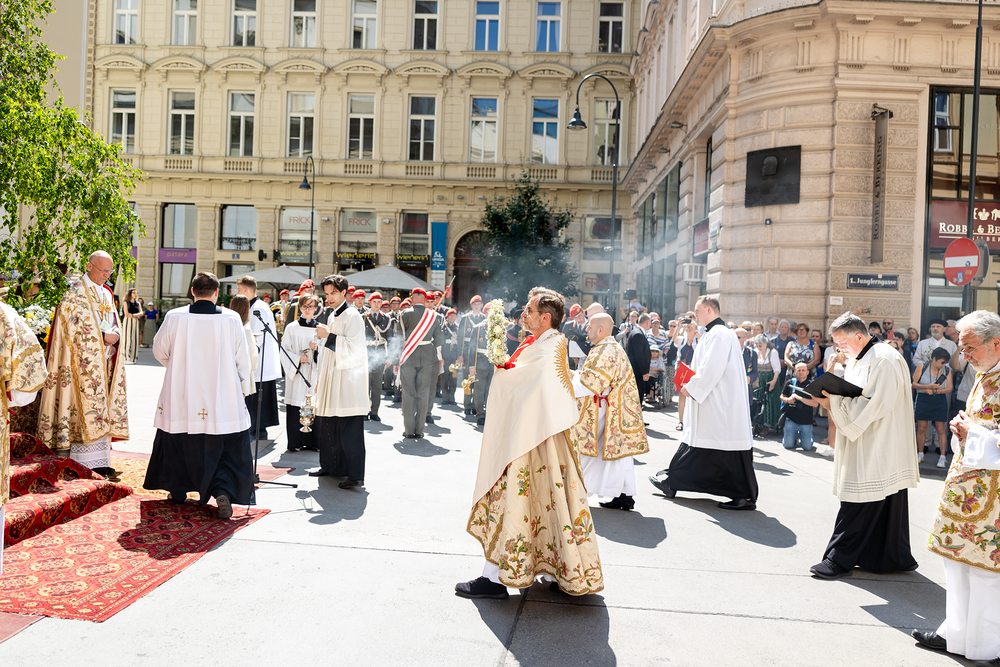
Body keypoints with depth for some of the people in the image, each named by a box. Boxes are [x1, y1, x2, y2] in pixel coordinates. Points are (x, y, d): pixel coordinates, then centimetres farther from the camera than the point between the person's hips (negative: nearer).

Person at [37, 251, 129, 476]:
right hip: (84, 361, -7)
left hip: (104, 359, 7)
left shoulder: (107, 294, 17)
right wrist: (102, 336, -17)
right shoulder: (75, 293, -5)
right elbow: (73, 325, -13)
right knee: (87, 409, -8)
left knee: (103, 410, 6)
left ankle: (100, 461, 9)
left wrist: (115, 334, -4)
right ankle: (86, 463, -4)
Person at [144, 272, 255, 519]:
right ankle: (223, 492, -10)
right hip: (223, 400, -1)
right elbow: (242, 359, -1)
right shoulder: (231, 319, -8)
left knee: (178, 445, 22)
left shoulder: (175, 317, -6)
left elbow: (160, 351, 8)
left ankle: (178, 491, 34)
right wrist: (243, 388, 13)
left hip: (181, 399, 1)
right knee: (230, 450, 9)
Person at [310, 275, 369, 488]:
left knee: (349, 430, -9)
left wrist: (328, 336, -17)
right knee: (326, 426, 13)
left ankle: (356, 475, -6)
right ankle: (330, 466, 26)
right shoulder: (332, 316, 19)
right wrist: (320, 379, 22)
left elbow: (354, 348, -18)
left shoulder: (352, 316, -8)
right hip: (331, 381, 9)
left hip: (348, 382, -9)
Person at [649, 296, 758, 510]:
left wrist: (692, 388, -13)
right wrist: (693, 384, 13)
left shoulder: (719, 334, -15)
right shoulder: (714, 333, 17)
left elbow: (712, 369, -22)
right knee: (696, 443, 11)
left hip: (721, 406, -11)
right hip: (712, 402, 11)